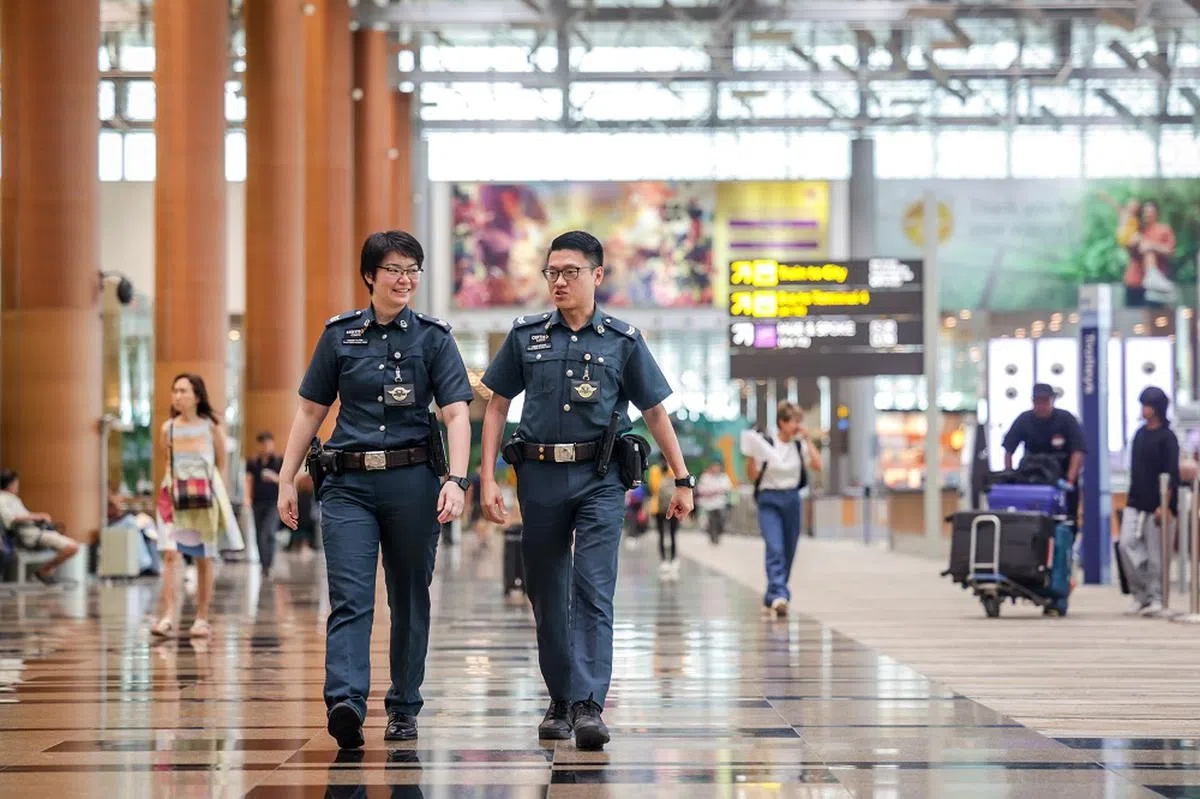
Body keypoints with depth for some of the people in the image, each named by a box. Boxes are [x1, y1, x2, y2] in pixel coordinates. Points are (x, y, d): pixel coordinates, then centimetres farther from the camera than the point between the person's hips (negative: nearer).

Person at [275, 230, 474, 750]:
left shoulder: (433, 338, 3)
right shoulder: (339, 335, 8)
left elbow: (457, 414, -6)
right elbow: (310, 411, 13)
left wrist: (456, 479, -20)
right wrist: (287, 480, 8)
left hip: (412, 481, 0)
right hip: (348, 482, 0)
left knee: (410, 599, 9)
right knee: (350, 599, -13)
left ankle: (404, 708, 20)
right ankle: (345, 704, -27)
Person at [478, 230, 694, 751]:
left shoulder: (622, 341, 4)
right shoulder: (526, 336, 8)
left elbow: (655, 413, 9)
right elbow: (497, 406, 11)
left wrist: (682, 480, 8)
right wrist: (487, 478, 3)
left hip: (600, 478, -2)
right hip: (540, 476, 2)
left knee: (593, 590, -14)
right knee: (547, 597, 8)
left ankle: (589, 705, -20)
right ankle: (560, 701, 22)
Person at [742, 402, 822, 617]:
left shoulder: (800, 446, 6)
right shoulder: (765, 444, -5)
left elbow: (817, 466, -6)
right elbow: (752, 476, -3)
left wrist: (808, 440, -6)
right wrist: (750, 455, -20)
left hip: (792, 500, 5)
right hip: (769, 501, -5)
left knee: (788, 552, 8)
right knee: (775, 549, -19)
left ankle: (772, 597, 23)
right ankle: (779, 595, -29)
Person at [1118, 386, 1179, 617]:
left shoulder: (1167, 437, -6)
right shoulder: (1140, 434, 14)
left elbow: (1172, 475, -11)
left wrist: (1164, 505, -17)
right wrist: (1132, 496, 16)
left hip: (1156, 504, -6)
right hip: (1135, 502, 6)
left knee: (1155, 552, -3)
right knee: (1127, 545, -7)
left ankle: (1155, 598, 6)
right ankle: (1140, 594, 1)